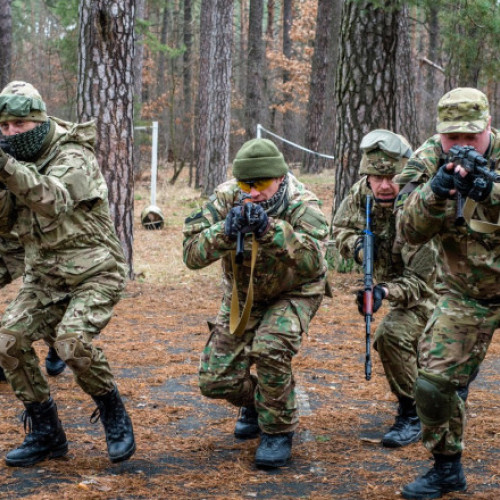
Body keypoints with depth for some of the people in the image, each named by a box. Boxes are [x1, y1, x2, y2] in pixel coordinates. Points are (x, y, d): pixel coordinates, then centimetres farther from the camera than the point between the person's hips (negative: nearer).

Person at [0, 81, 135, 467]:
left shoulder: (73, 158, -16)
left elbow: (53, 200, -36)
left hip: (94, 272, -7)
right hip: (45, 277, 7)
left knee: (71, 341, -28)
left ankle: (114, 416, -2)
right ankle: (46, 435, 6)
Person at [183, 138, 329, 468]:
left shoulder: (303, 205, -28)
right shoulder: (226, 199, -20)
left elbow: (312, 262, -43)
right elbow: (192, 255, -26)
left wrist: (270, 228, -55)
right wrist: (226, 230, -45)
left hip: (294, 293, -4)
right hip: (243, 296, 4)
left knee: (269, 348, -32)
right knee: (216, 381, 0)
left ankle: (279, 431, -9)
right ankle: (256, 403, 35)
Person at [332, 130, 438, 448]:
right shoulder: (362, 194, -17)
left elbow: (420, 280, -35)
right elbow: (341, 227, 0)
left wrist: (384, 292, -51)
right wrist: (357, 245, -22)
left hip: (433, 288, -8)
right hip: (400, 284, 8)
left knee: (392, 335, -29)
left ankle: (412, 416, -15)